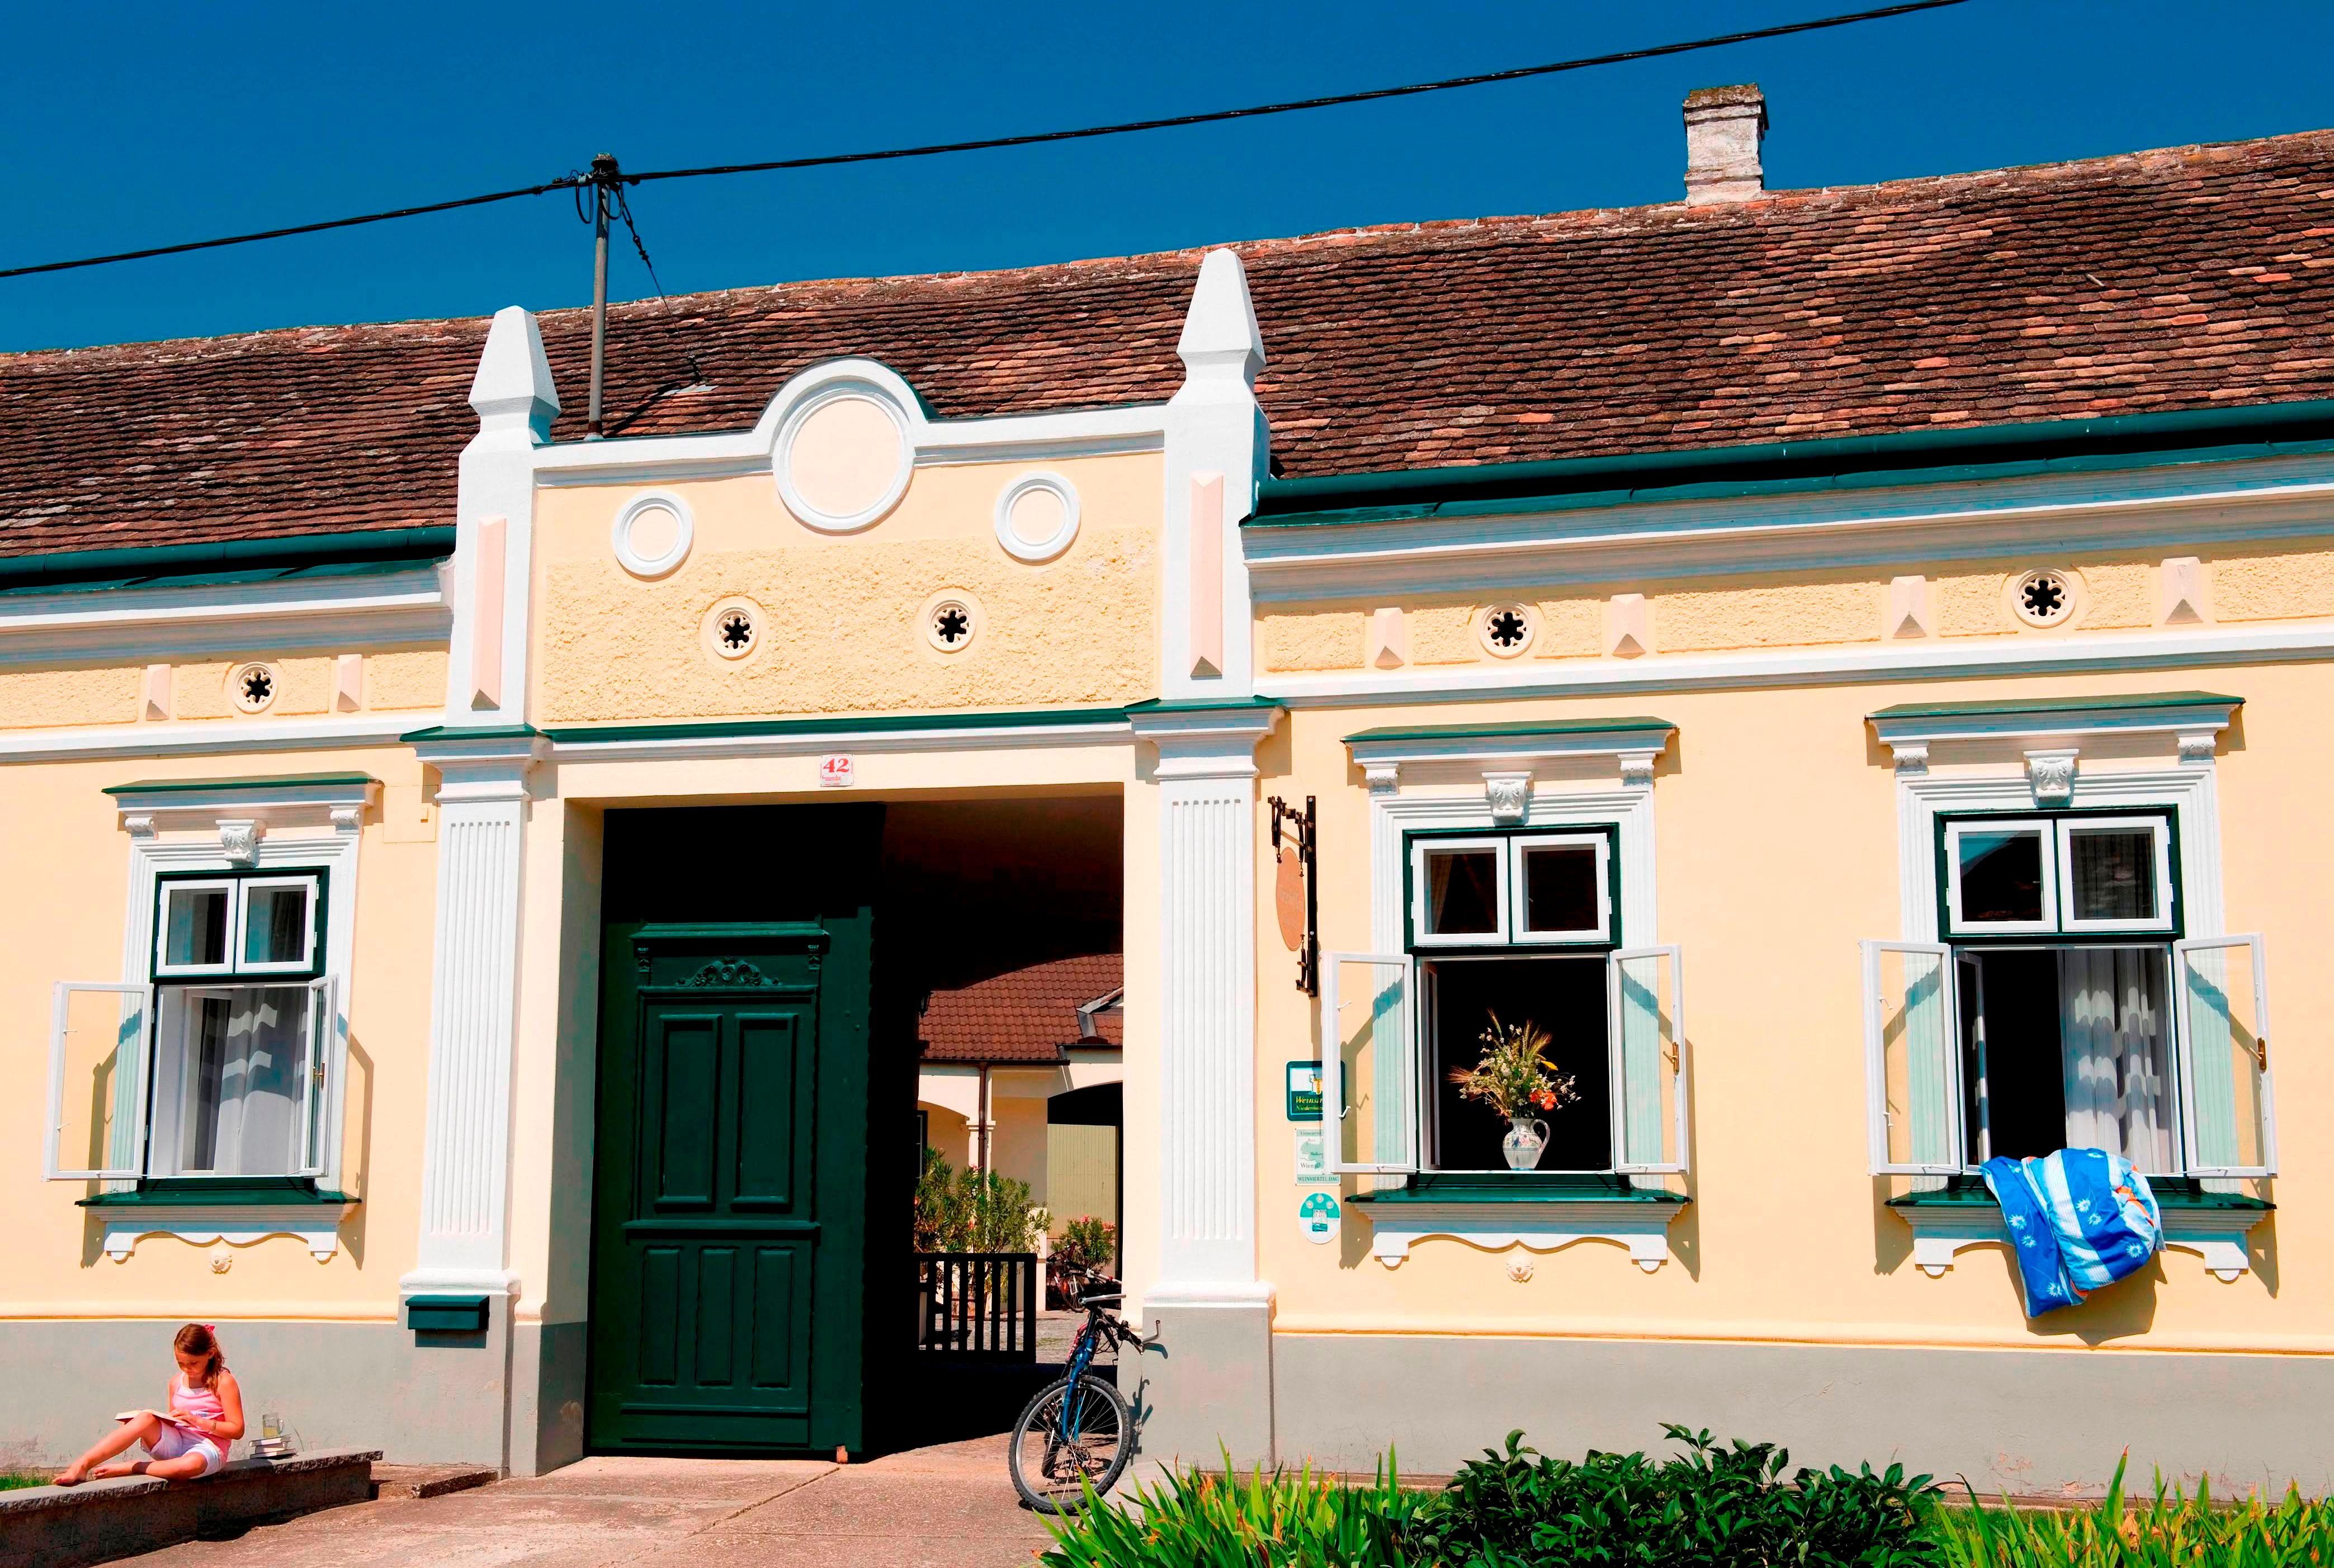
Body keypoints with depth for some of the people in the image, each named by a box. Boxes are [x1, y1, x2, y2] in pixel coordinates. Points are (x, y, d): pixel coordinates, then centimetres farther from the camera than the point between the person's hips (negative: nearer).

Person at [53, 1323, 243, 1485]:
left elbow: (237, 1430, -7)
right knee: (146, 1418, -29)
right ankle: (82, 1465, -36)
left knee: (191, 1465, -45)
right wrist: (167, 1420, -2)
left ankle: (128, 1468, -27)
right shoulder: (176, 1383, 13)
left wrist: (198, 1421, -16)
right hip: (174, 1443, 5)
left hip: (208, 1446, -5)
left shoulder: (224, 1382, -4)